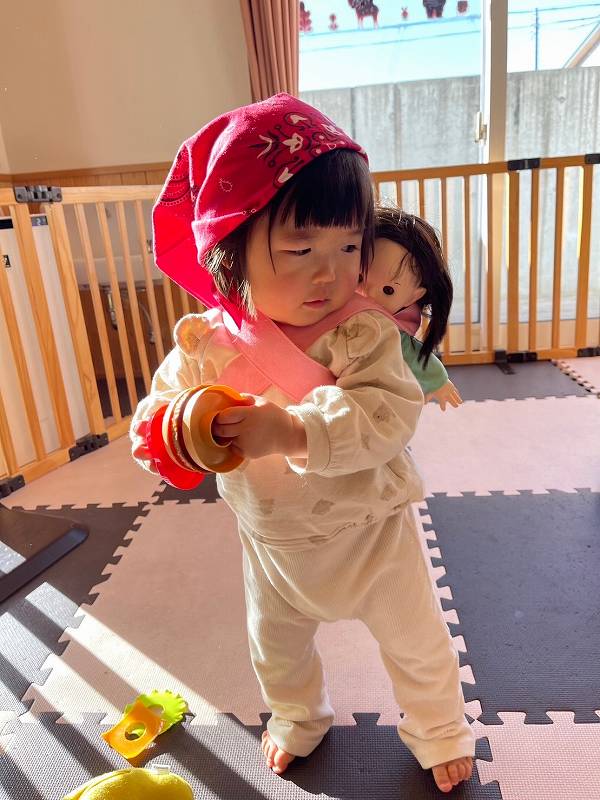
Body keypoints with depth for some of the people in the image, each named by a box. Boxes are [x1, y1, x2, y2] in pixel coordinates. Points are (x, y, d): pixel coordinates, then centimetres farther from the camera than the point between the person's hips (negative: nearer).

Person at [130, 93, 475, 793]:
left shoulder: (362, 330, -24)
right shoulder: (206, 343, -16)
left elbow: (390, 414, -35)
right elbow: (162, 402, -3)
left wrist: (294, 430, -47)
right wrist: (165, 428, -27)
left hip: (370, 531, -2)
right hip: (273, 542, 3)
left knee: (415, 641, 20)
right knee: (277, 645, 27)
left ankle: (440, 733, 53)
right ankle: (298, 719, 61)